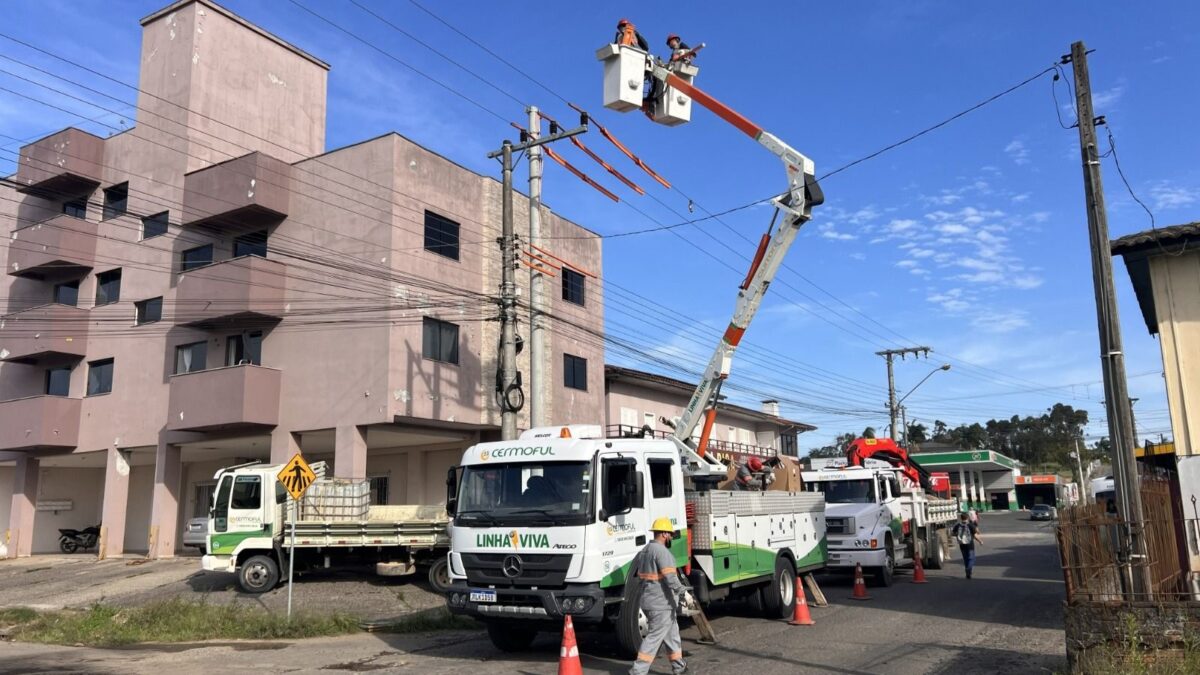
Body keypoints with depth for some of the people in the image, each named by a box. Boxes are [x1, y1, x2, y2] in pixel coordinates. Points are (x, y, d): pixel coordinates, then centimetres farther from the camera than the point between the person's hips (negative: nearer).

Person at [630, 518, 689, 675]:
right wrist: (684, 593, -24)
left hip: (648, 601, 10)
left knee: (672, 633, 21)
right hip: (661, 603, -10)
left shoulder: (644, 551, 13)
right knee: (654, 637, -4)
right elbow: (670, 577, -25)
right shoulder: (662, 551, -17)